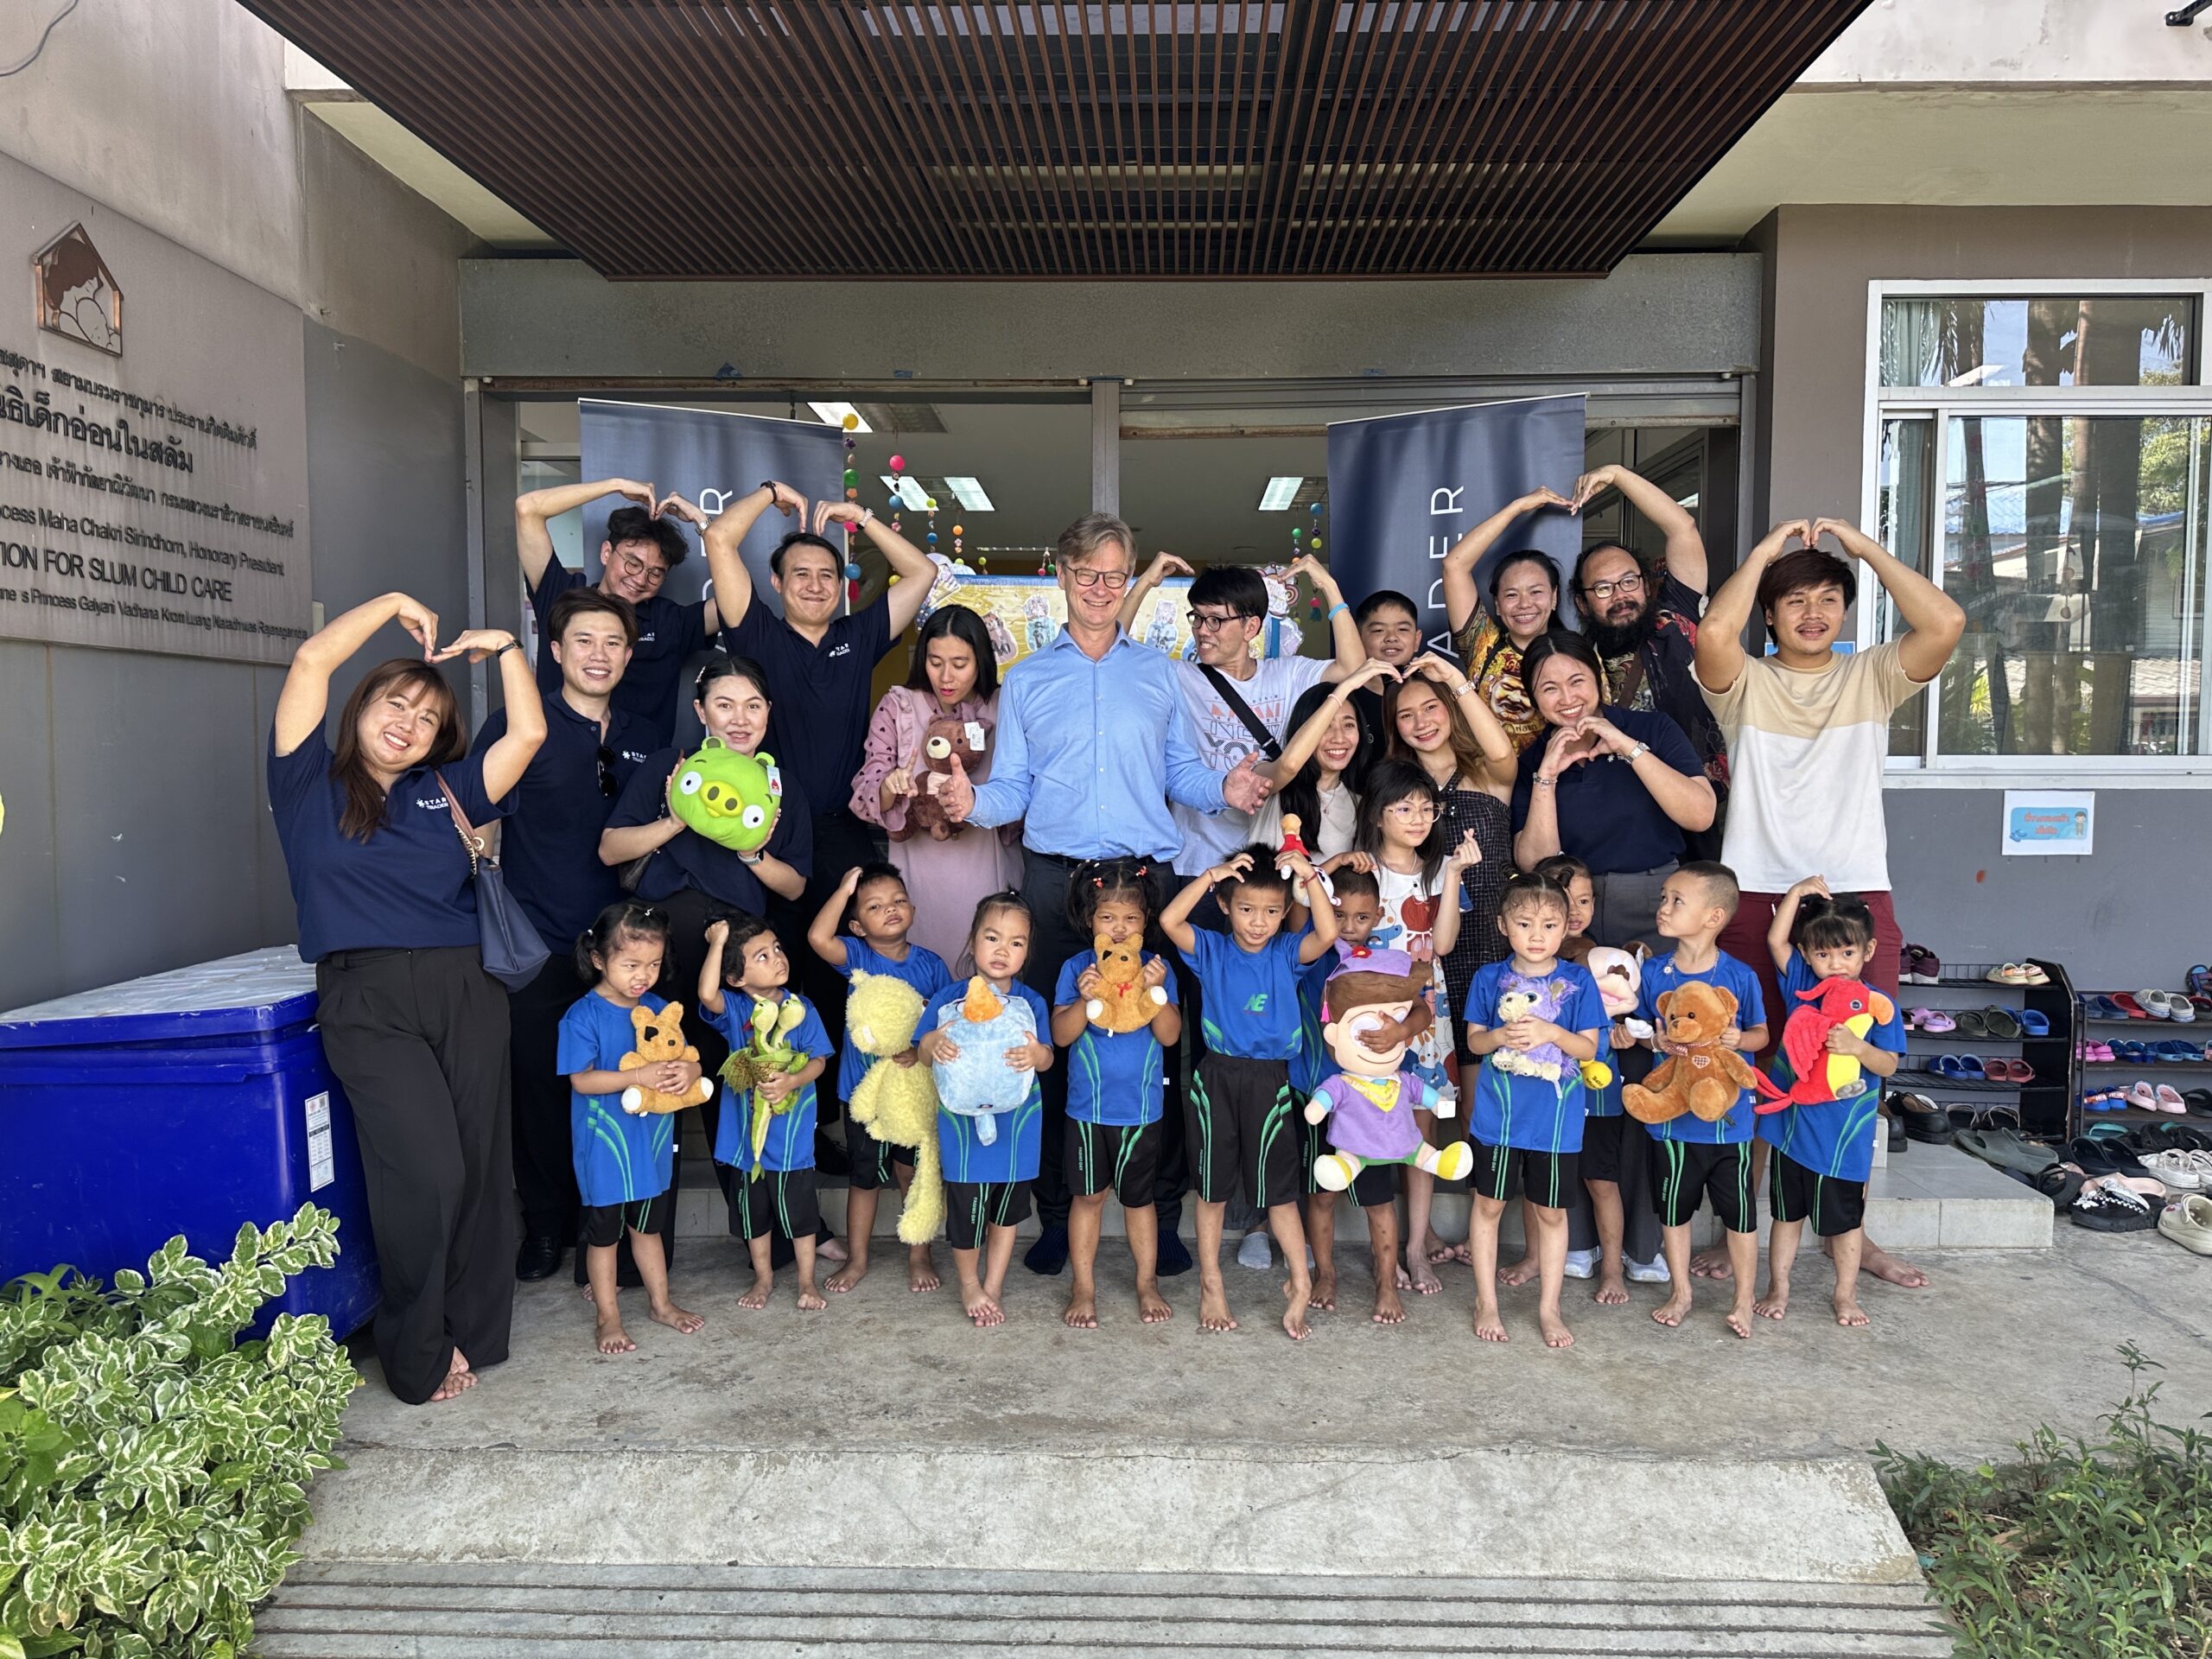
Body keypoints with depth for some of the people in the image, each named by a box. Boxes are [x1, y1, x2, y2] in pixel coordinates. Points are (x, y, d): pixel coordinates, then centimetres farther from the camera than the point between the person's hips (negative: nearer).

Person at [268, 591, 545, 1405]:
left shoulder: (443, 789, 17)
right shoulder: (313, 782, 7)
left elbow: (528, 734, 11)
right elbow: (312, 659, -2)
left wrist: (505, 649, 14)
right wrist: (395, 604, 8)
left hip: (464, 993, 4)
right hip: (368, 1003, -3)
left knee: (481, 1168, 1)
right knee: (427, 1173, -11)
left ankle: (473, 1336, 16)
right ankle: (417, 1355, 7)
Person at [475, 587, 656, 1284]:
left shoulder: (643, 737, 11)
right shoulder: (517, 726, -1)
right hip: (540, 946, -3)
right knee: (541, 1090, 7)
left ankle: (617, 1231, 21)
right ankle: (547, 1226, 25)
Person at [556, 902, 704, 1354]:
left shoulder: (659, 1008, 2)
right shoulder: (584, 1015, -15)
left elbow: (685, 1057, 6)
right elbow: (581, 1079, -21)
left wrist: (689, 1070, -18)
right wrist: (639, 1076, -30)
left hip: (652, 1136, 5)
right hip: (606, 1142, -5)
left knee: (648, 1226, 20)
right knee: (604, 1229, 10)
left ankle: (661, 1303, 33)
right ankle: (607, 1317, 23)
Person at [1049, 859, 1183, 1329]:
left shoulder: (1156, 968, -4)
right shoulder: (1076, 969, -5)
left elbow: (1170, 1035, -11)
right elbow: (1061, 1034, -10)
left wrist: (1155, 991, -25)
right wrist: (1085, 1000, -26)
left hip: (1141, 1106, 0)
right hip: (1087, 1105, 0)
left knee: (1138, 1196, 14)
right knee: (1087, 1195, 11)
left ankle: (1147, 1282, 30)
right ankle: (1084, 1288, 24)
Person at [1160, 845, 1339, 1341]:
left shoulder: (1287, 953, 0)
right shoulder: (1211, 950, -2)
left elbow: (1326, 935, -19)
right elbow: (1169, 920, -19)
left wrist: (1310, 878, -24)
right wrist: (1210, 875, -24)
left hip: (1270, 1080, 0)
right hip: (1217, 1077, 0)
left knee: (1278, 1187, 7)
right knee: (1212, 1186, 11)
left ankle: (1301, 1283, 19)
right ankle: (1210, 1286, 24)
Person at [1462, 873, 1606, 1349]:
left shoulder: (1578, 981, -3)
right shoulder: (1490, 978, -2)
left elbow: (1589, 1048, -4)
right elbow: (1474, 1040, 2)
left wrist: (1551, 1033, -22)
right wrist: (1501, 1036, -19)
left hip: (1556, 1117, 0)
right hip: (1498, 1113, 0)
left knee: (1551, 1212, 11)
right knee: (1488, 1204, 9)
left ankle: (1549, 1308, 26)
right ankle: (1486, 1302, 25)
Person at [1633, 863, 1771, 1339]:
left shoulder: (1740, 976, -9)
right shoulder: (1654, 973, -3)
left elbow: (1761, 1033, 1)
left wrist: (1739, 1040, -20)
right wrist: (1655, 1041, -14)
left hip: (1728, 1114, -2)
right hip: (1671, 1112, 2)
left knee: (1738, 1210, 8)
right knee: (1673, 1207, 14)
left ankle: (1744, 1299, 25)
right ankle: (1680, 1291, 31)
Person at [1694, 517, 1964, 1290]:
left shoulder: (1871, 676, 10)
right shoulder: (1745, 682, 5)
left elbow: (1945, 623, -8)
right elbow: (1714, 631, -17)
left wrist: (1862, 544, -5)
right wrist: (1769, 546, -7)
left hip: (1859, 896, 2)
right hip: (1757, 897, -1)